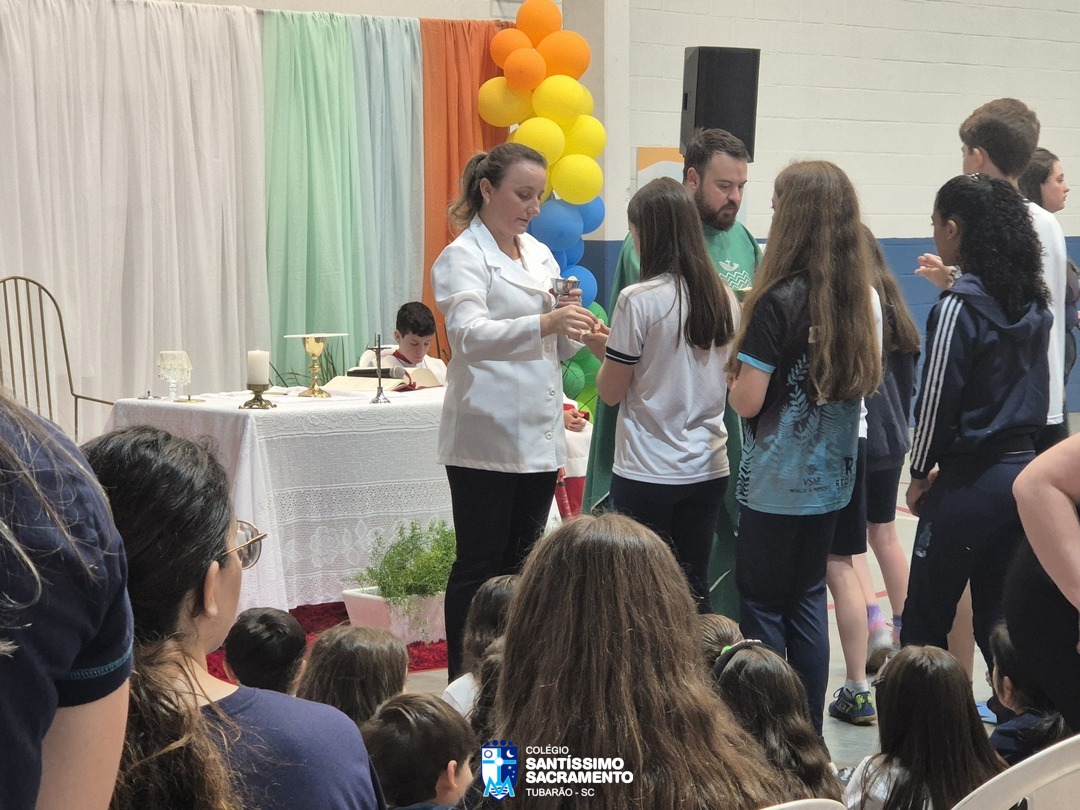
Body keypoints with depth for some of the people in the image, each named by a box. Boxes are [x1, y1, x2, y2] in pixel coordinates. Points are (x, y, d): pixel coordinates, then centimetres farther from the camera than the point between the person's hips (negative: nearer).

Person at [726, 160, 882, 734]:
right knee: (807, 600, 15)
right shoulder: (857, 298, 2)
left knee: (762, 605, 5)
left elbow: (747, 400, -17)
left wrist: (735, 375, 2)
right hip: (830, 477, 6)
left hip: (776, 483, -6)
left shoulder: (780, 301, -18)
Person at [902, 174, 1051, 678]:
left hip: (972, 480, -7)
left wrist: (920, 473, 0)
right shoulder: (1033, 301, 7)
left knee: (925, 619, 3)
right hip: (1027, 467, 7)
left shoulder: (960, 306, -15)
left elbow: (937, 400, -13)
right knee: (999, 617, 14)